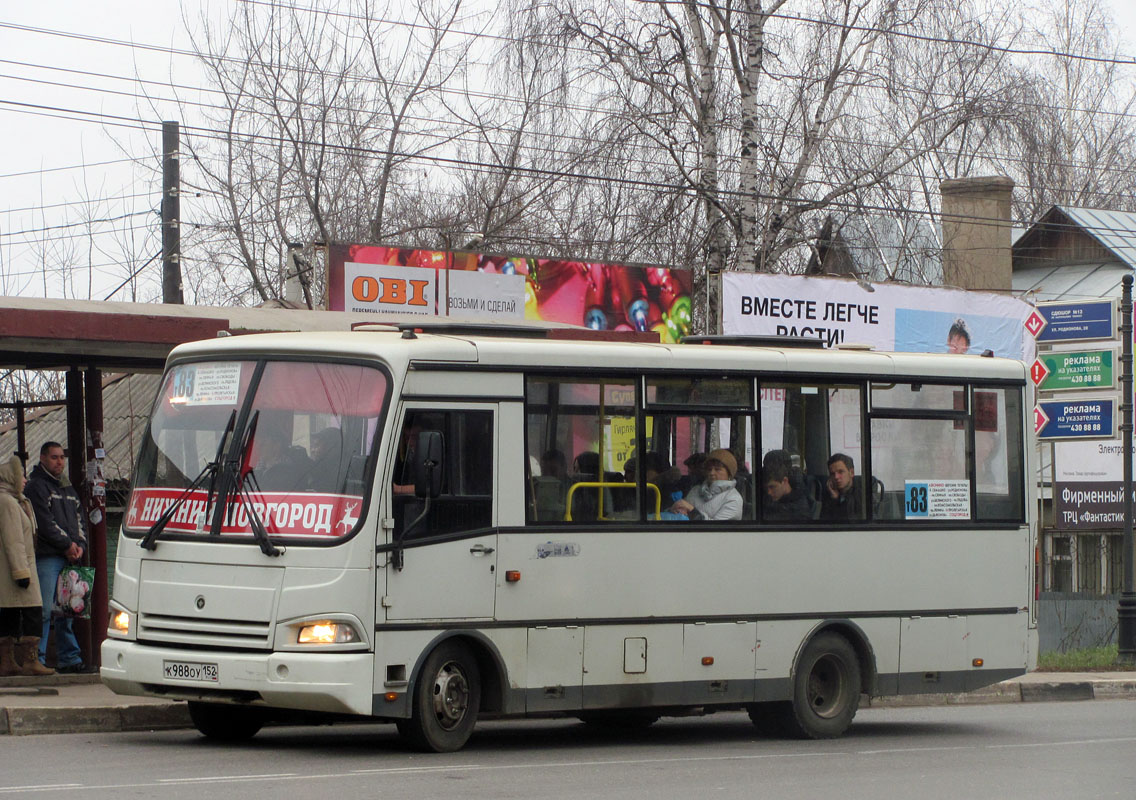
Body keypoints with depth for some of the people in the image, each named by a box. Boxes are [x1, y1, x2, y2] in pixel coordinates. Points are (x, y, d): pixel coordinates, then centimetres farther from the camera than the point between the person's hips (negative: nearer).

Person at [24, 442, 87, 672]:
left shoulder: (68, 487, 22)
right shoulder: (36, 486, -3)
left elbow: (80, 519, 21)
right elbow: (44, 523, -11)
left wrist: (80, 545, 4)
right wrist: (67, 545, -10)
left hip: (69, 558, 7)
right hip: (46, 557, -7)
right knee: (44, 610, -10)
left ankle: (69, 658, 12)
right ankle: (37, 659, -10)